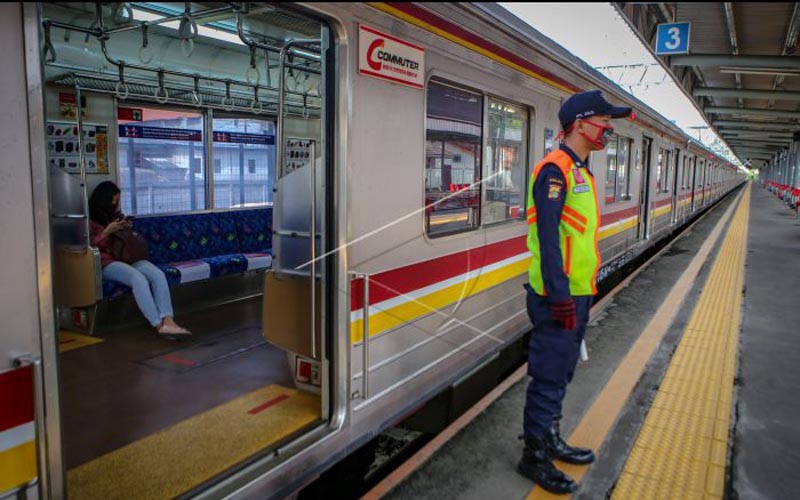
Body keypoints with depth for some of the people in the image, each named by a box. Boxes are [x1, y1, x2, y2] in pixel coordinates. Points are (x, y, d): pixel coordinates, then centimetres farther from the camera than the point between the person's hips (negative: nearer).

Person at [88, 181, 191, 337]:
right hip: (107, 262, -6)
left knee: (158, 274, -25)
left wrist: (127, 229, 7)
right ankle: (158, 325, -38)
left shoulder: (115, 214, 21)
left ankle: (167, 322, -37)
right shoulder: (90, 220, 4)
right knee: (138, 278, -35)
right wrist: (108, 231, -12)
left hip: (127, 256, 6)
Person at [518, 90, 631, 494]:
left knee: (561, 373, 19)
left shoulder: (580, 170, 16)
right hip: (558, 297, -10)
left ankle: (549, 439, 35)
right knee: (548, 377, 0)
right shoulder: (555, 169, -15)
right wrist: (560, 297, -24)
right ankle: (533, 456, 14)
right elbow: (548, 236, -22)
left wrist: (582, 294, 20)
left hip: (578, 294, 10)